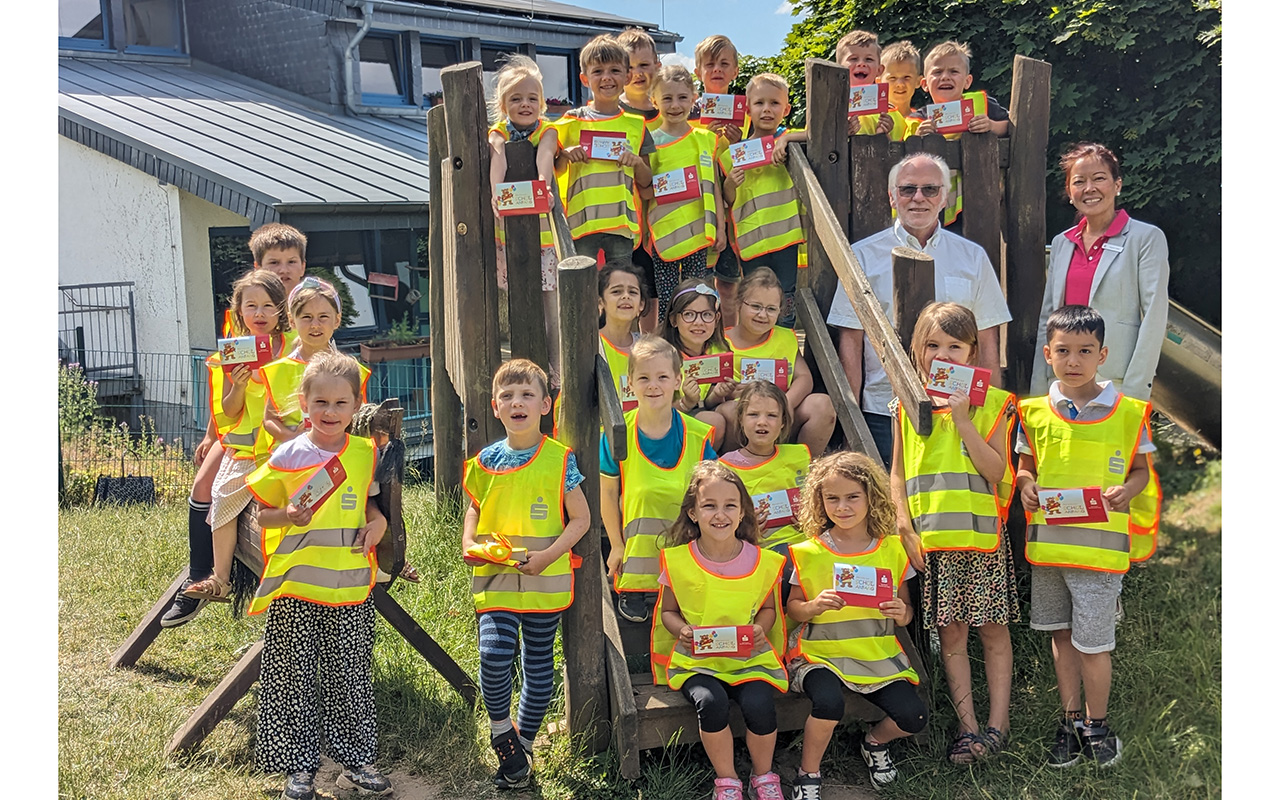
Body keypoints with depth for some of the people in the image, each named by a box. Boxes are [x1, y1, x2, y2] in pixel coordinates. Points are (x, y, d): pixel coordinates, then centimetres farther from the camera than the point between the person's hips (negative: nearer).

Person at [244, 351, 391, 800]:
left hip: (351, 587, 2)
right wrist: (288, 516, -16)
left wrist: (378, 522, -4)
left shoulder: (366, 453, 3)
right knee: (295, 678, 6)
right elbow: (262, 513, 4)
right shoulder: (286, 456, -3)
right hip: (295, 585, -1)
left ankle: (356, 761, 22)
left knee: (350, 677, 10)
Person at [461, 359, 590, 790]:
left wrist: (548, 555, -15)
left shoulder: (559, 459, -6)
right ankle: (501, 730, 11)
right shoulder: (486, 461, 3)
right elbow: (474, 511, 16)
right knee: (493, 655, -15)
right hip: (494, 578, 1)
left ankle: (523, 743, 30)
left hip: (544, 581, -1)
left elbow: (581, 518, -3)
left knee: (539, 666, 10)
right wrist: (469, 544, -4)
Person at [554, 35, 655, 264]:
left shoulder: (636, 125, 8)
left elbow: (646, 183, 12)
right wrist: (564, 156, -10)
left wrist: (638, 163, -8)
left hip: (621, 225, 1)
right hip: (581, 222, -1)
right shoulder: (572, 122, 5)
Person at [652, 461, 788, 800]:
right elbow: (668, 611, 7)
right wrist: (683, 629, -15)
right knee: (710, 701, -30)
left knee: (758, 704, -27)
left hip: (750, 657, 1)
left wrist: (760, 628, -10)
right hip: (696, 659, 0)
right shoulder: (677, 561, -5)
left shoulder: (762, 561, -2)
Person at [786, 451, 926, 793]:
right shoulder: (809, 553, -2)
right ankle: (809, 772, -2)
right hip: (822, 651, -2)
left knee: (914, 716, -17)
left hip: (877, 654, 3)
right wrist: (814, 606, -18)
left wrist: (903, 613, -12)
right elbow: (792, 607, 4)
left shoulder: (892, 550, 3)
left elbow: (906, 608, 12)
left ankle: (874, 741, 19)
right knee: (829, 702, -32)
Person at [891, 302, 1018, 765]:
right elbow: (899, 474, 10)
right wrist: (905, 525, 0)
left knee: (992, 631, 6)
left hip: (983, 536, -2)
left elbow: (996, 471, -9)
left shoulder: (991, 403, 0)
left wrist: (963, 421, -15)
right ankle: (968, 726, 16)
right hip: (932, 541, 2)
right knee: (950, 635, 6)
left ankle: (997, 724, 17)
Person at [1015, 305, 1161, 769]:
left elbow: (1141, 469, 4)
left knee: (1093, 642, 0)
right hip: (1047, 540, 3)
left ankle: (1097, 724, 22)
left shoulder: (1128, 413, -4)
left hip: (1101, 544, -3)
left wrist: (1125, 491, -17)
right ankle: (1070, 719, 30)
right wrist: (1027, 485, -9)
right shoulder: (1035, 413, 2)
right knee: (1061, 634, 15)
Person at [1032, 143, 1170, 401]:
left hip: (1117, 381, -4)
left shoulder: (1147, 238, 0)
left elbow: (1154, 319, -6)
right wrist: (1038, 389, 8)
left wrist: (1134, 391, -13)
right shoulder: (1061, 243, 15)